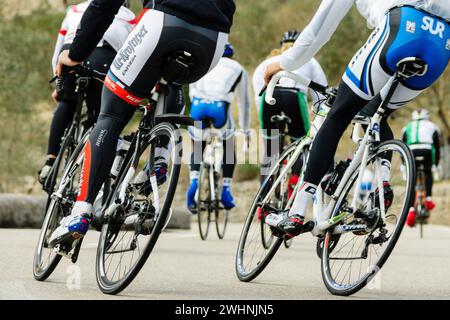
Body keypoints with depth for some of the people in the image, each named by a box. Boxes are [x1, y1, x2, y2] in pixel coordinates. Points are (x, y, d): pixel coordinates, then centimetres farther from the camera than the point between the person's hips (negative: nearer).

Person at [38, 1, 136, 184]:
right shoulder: (128, 17, 35)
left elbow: (57, 55, 39)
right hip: (105, 59, -1)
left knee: (67, 102, 29)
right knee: (99, 119, 17)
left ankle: (50, 163, 18)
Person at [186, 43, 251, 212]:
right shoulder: (238, 70, 29)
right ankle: (226, 192, 16)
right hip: (220, 107, -1)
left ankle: (194, 181, -4)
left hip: (198, 105, 1)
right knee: (229, 150, 24)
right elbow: (244, 102, 34)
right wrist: (245, 129, 45)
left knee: (197, 150, 23)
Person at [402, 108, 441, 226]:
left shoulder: (407, 127, 32)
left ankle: (411, 210, -10)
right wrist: (436, 164, 35)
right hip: (427, 150, 0)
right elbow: (437, 147, 29)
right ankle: (428, 199, 9)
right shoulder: (432, 126, 29)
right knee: (428, 173, 27)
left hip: (411, 151, 0)